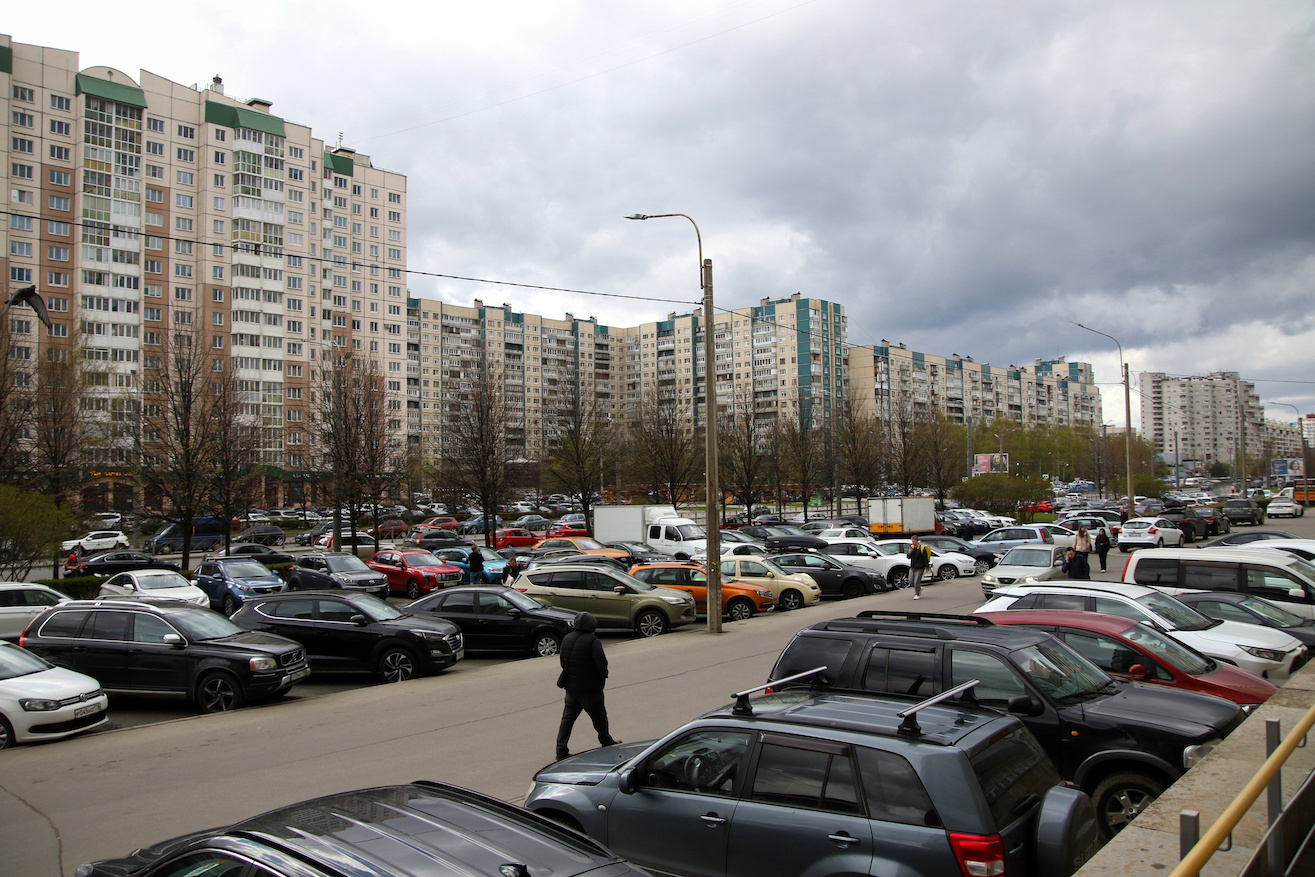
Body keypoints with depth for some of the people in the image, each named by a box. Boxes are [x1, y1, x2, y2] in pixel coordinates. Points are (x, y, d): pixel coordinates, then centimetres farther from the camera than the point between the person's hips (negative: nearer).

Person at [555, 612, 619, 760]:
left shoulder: (566, 639, 0)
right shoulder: (593, 642, -20)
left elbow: (563, 661, 9)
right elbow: (601, 663, -20)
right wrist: (603, 675, 1)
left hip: (571, 688, 5)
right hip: (590, 689, -5)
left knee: (567, 718, 11)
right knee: (599, 717, 15)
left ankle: (561, 750, 7)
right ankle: (606, 743, 32)